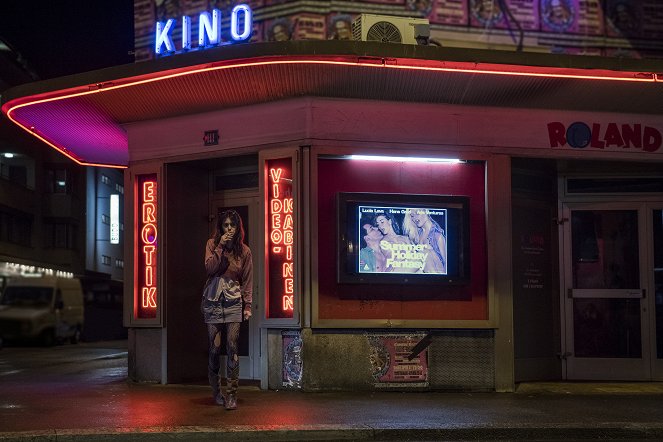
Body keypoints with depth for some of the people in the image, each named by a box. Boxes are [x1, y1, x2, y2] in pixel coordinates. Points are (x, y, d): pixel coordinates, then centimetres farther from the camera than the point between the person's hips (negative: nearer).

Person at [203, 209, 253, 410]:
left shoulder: (244, 251, 6)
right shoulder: (212, 244, 5)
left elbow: (247, 281, 8)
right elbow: (209, 268, -9)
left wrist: (248, 305, 3)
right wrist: (220, 247, -13)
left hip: (233, 302, 0)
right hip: (213, 301, 0)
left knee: (232, 348, -8)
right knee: (214, 348, -1)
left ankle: (231, 394, -7)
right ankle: (216, 392, 14)